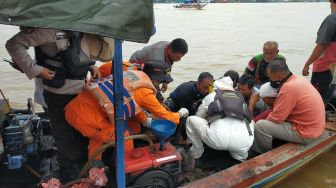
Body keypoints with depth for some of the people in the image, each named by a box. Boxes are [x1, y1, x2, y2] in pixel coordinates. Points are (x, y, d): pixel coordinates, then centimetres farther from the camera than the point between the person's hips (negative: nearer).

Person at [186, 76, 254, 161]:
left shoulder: (211, 96, 23)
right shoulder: (240, 98, 31)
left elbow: (198, 117, 33)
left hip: (218, 137, -3)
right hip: (244, 142, 4)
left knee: (190, 120, 21)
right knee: (251, 123, 39)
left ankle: (196, 153, 30)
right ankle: (240, 156, 29)